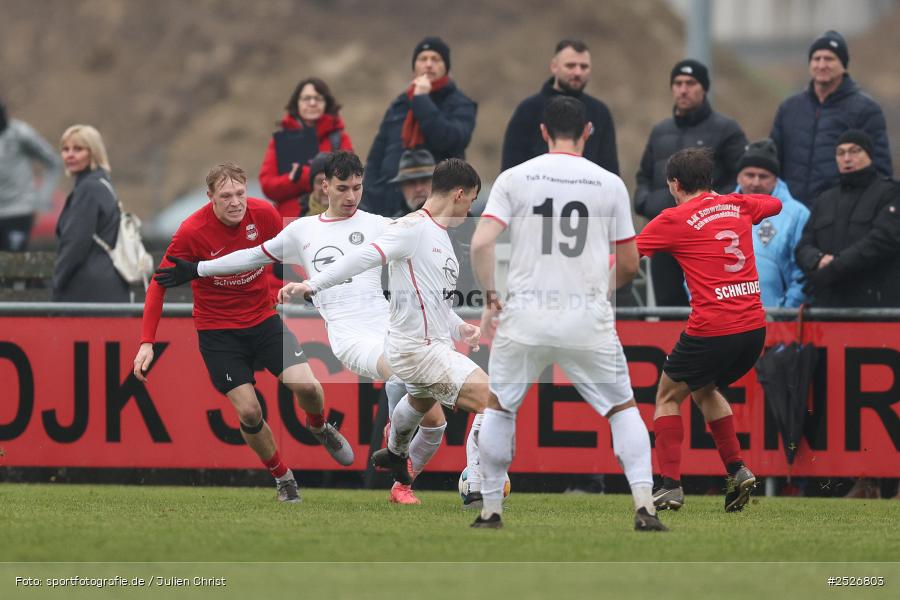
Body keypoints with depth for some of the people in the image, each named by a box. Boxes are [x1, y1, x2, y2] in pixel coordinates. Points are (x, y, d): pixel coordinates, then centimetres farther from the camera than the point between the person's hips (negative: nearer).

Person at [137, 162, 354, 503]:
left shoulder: (264, 214, -13)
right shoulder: (192, 232, -21)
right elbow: (159, 284, -14)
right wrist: (147, 342, -20)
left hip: (263, 318, 3)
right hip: (218, 331, -3)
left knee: (306, 386, -14)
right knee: (248, 411, -11)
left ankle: (318, 426, 22)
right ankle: (282, 476, 15)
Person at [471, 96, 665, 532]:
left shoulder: (514, 178, 0)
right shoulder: (609, 184, 2)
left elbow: (481, 244, -8)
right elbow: (629, 265, 7)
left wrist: (490, 299, 5)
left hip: (525, 318, 0)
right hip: (590, 323, 0)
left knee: (499, 407, 19)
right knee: (623, 409, 15)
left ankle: (491, 510, 18)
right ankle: (644, 507, 2)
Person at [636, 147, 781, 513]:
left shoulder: (674, 220, -4)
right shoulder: (737, 206, 11)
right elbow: (775, 204, 33)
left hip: (711, 331, -6)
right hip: (754, 328, 6)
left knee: (668, 397, 13)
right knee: (705, 390, 29)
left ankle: (670, 485, 3)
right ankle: (737, 470, 17)